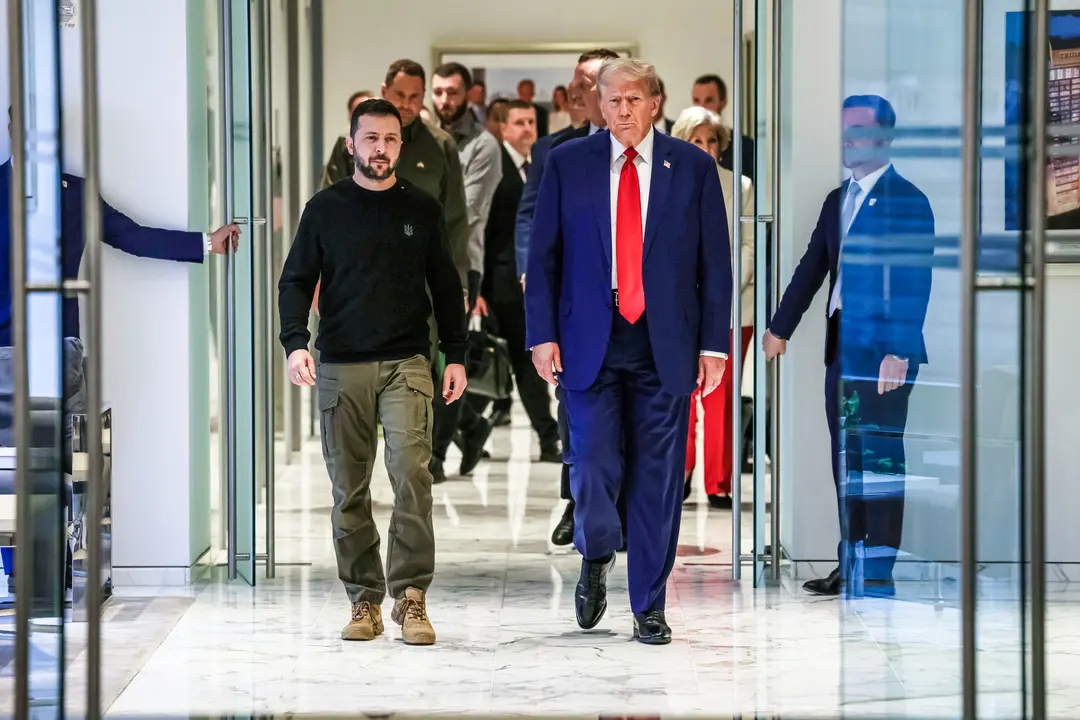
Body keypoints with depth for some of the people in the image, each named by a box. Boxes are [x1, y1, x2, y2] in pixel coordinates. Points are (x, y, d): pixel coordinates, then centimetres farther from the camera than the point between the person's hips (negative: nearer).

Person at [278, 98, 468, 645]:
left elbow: (445, 286, 15)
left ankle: (410, 595, -11)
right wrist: (295, 343, -9)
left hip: (406, 363, -1)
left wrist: (456, 355, 8)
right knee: (349, 489, 2)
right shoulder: (325, 209, 7)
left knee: (411, 471, -17)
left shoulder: (422, 209, 10)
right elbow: (296, 281, 6)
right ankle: (365, 600, 11)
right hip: (341, 366, 1)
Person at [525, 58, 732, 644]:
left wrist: (714, 343, -1)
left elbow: (715, 262, 4)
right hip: (589, 341, 0)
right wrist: (543, 334, -3)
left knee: (658, 479, 3)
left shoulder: (693, 168, 4)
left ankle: (649, 606, 14)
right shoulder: (567, 163, 5)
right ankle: (596, 559, 26)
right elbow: (543, 256, 5)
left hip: (665, 346, 0)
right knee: (594, 468, -6)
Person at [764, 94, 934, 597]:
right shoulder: (837, 201, 16)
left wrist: (899, 350, -21)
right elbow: (812, 268, 17)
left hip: (884, 348, -8)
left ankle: (880, 571, -1)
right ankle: (850, 565, 18)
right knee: (846, 458, 11)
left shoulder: (907, 201, -8)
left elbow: (915, 281, -14)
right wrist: (780, 328, 12)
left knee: (881, 456, -5)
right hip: (842, 344, 8)